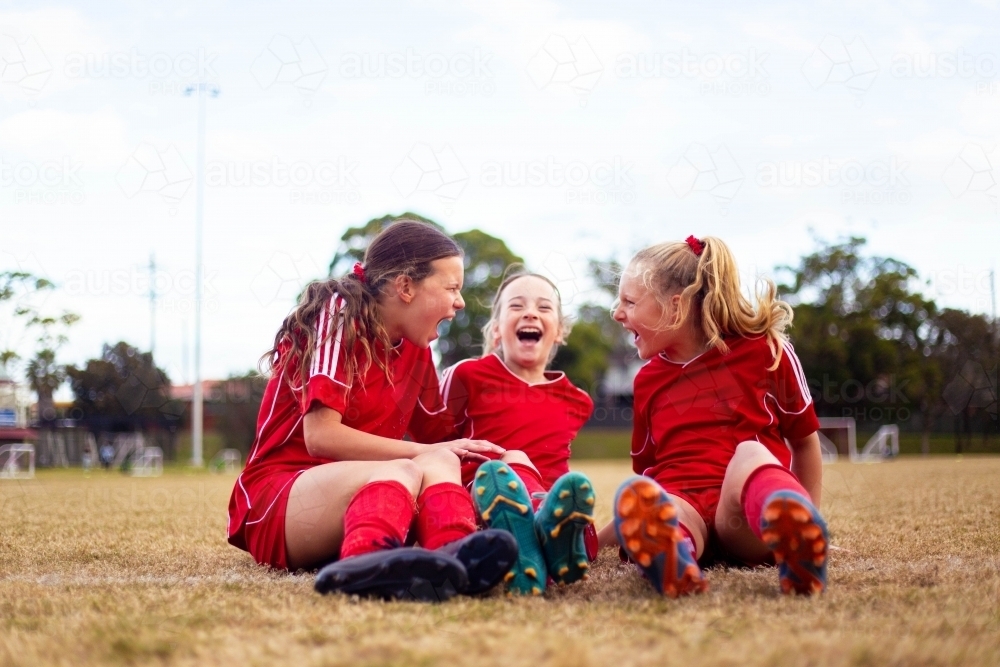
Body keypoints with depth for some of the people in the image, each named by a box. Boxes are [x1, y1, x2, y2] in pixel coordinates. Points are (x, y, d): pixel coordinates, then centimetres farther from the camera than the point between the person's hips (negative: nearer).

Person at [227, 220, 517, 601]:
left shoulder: (415, 350, 13)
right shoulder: (339, 316, -8)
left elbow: (439, 439, 16)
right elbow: (320, 435, -18)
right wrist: (428, 453, -17)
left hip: (361, 503, 6)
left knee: (440, 464, -24)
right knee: (403, 472, -35)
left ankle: (451, 559, -60)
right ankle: (366, 560, -71)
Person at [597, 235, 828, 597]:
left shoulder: (765, 350, 8)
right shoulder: (647, 380, 21)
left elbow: (804, 440, 15)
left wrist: (806, 525, 14)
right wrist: (597, 540, 20)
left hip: (741, 521, -2)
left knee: (749, 453, -36)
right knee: (632, 491, -34)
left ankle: (797, 547, -66)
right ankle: (670, 554, -68)